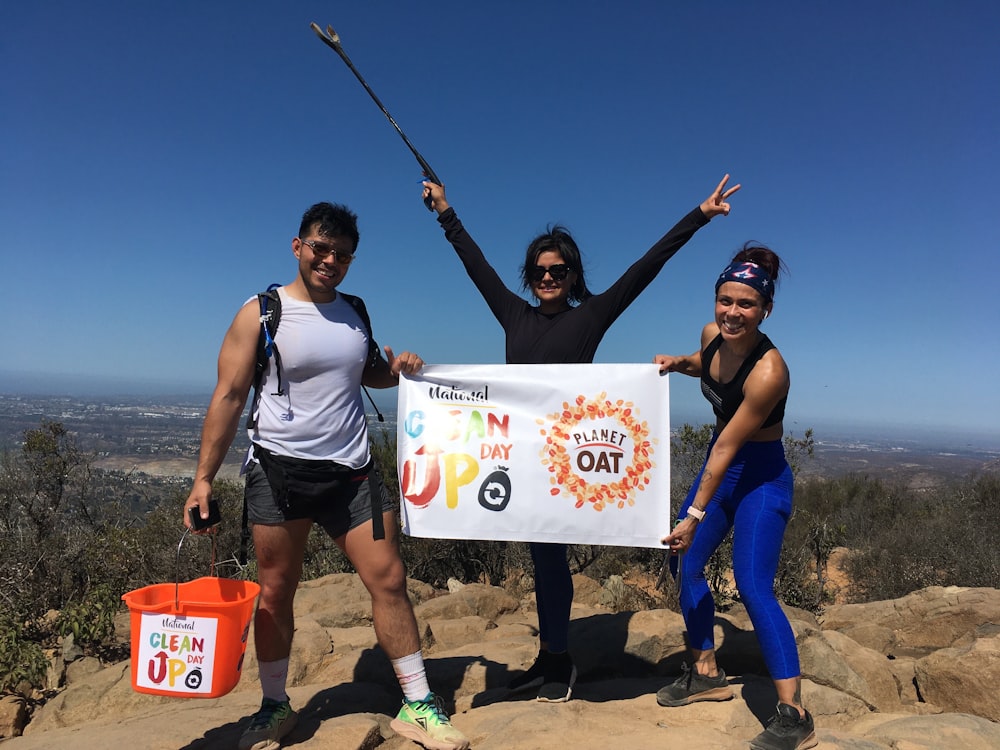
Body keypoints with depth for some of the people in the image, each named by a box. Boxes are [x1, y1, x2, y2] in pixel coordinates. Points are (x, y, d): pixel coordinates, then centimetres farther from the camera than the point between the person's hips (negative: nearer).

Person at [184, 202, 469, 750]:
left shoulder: (355, 314, 10)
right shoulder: (261, 313, -3)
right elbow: (228, 397, -5)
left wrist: (397, 369, 2)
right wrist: (204, 476, -10)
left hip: (351, 472, 3)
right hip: (279, 471, -3)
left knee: (388, 579, -1)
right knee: (275, 593, 8)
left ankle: (417, 705, 12)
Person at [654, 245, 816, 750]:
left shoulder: (768, 370, -28)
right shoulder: (712, 334, -7)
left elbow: (727, 448, -28)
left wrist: (696, 515, -25)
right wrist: (679, 363, -1)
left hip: (762, 476, -8)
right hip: (720, 465, 8)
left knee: (752, 585, -16)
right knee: (684, 563, 12)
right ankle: (706, 673, 28)